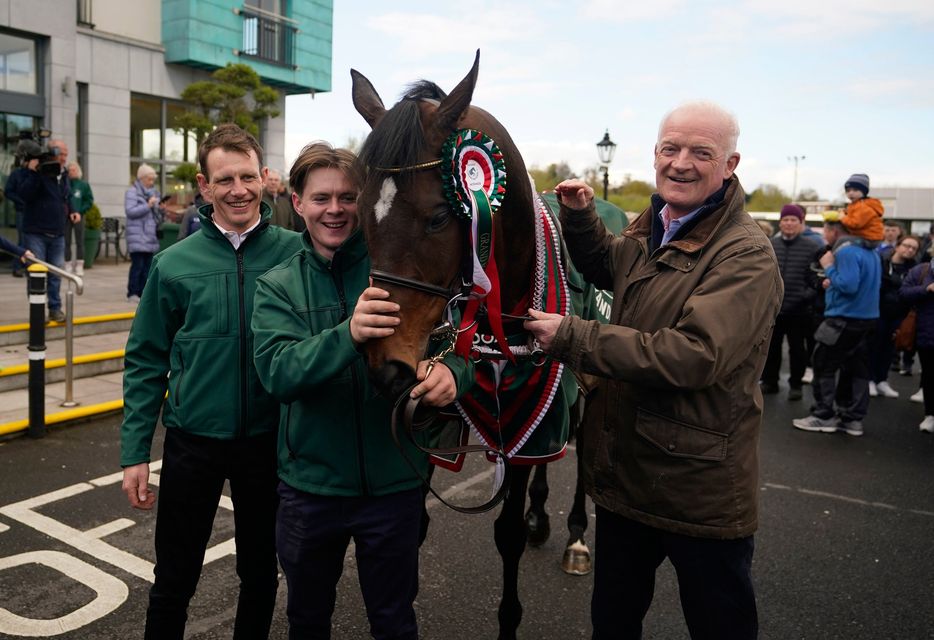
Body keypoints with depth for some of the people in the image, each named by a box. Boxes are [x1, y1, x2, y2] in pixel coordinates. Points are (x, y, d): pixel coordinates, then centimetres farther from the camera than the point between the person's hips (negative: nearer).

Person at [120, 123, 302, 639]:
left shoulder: (296, 253, -6)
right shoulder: (175, 264, -4)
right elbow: (146, 362, 1)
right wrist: (135, 452, -2)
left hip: (269, 440, 0)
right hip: (193, 440, 0)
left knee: (261, 574, 19)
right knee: (174, 579, 15)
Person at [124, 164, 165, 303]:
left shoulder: (154, 192, 18)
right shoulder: (132, 192, 0)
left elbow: (159, 217, 20)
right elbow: (130, 211, -14)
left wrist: (162, 209, -1)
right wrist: (148, 205, -17)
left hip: (151, 236, 6)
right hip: (137, 235, -6)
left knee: (148, 265, 4)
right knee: (137, 264, -10)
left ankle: (144, 292, 9)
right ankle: (132, 293, -6)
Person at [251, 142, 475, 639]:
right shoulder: (277, 287, -4)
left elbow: (455, 344, -9)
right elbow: (278, 374, -20)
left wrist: (452, 372, -34)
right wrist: (348, 335, -39)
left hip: (394, 482, -1)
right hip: (309, 483, 1)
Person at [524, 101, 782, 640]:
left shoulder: (747, 255, -21)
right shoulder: (649, 232, 7)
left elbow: (696, 356, -32)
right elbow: (606, 269, 28)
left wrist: (571, 337, -30)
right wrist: (580, 216, 8)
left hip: (702, 490, -7)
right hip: (624, 472, 8)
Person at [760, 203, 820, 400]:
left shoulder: (811, 248, -3)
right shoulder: (769, 245, 5)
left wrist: (808, 295, -16)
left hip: (799, 310, -3)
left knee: (797, 349, 9)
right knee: (770, 347, 12)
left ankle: (795, 385, 22)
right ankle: (769, 381, 26)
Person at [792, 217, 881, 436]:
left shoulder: (846, 251, -17)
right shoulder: (870, 251, 14)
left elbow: (848, 286, -23)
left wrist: (829, 268, -11)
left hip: (845, 319, -9)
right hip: (867, 317, 9)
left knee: (823, 365, 0)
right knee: (856, 368, 11)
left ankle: (823, 416, 5)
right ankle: (852, 418, 15)